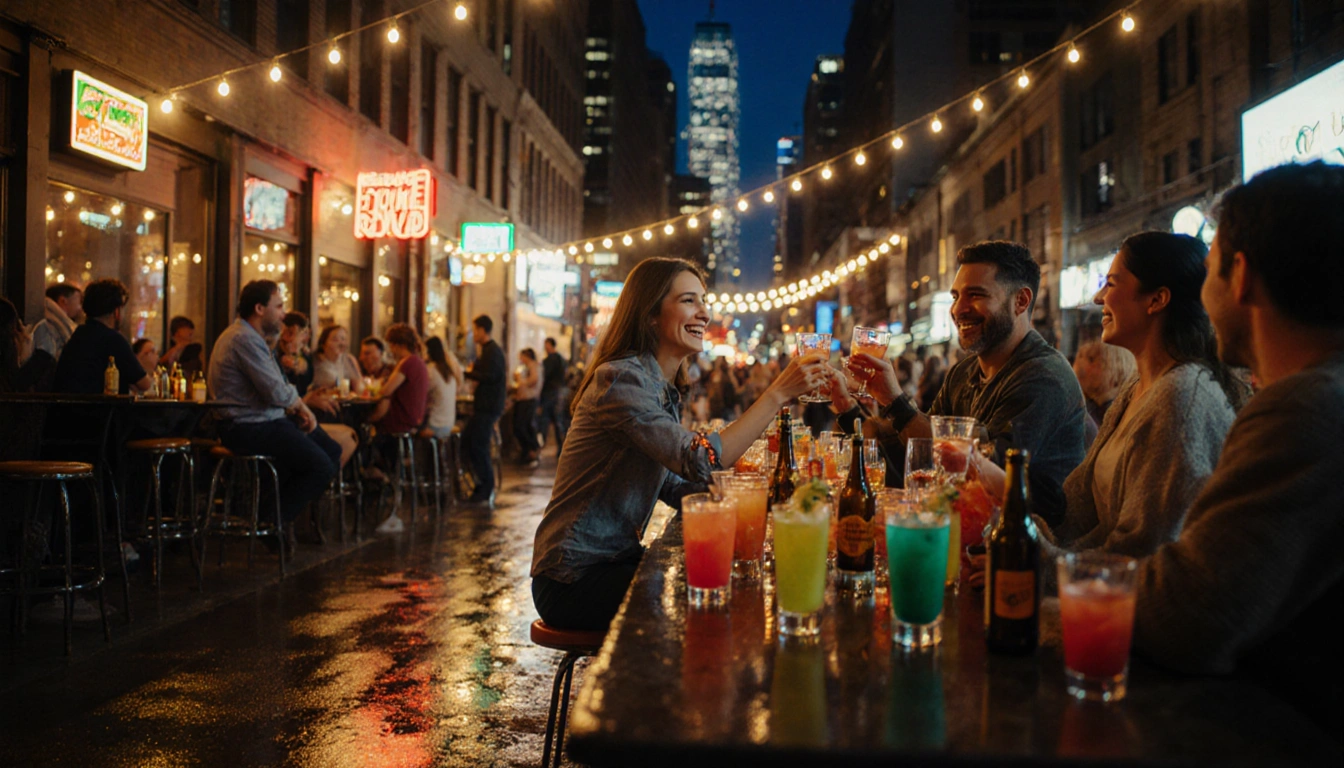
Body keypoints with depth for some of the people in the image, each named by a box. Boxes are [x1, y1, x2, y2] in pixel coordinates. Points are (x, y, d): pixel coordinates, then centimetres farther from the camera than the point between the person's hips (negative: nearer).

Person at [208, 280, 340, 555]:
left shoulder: (251, 336, 18)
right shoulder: (244, 339, -18)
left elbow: (276, 386, 18)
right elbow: (277, 393, -22)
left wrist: (299, 406, 1)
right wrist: (300, 403, -1)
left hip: (265, 421, 11)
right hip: (248, 429, -11)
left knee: (332, 451, 7)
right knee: (322, 467, -16)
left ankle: (281, 512, 14)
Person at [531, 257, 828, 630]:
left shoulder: (664, 388, 11)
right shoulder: (620, 379, -20)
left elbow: (675, 486, 6)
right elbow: (701, 462, -32)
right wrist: (778, 394, -29)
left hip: (617, 560, 9)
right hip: (575, 580, -9)